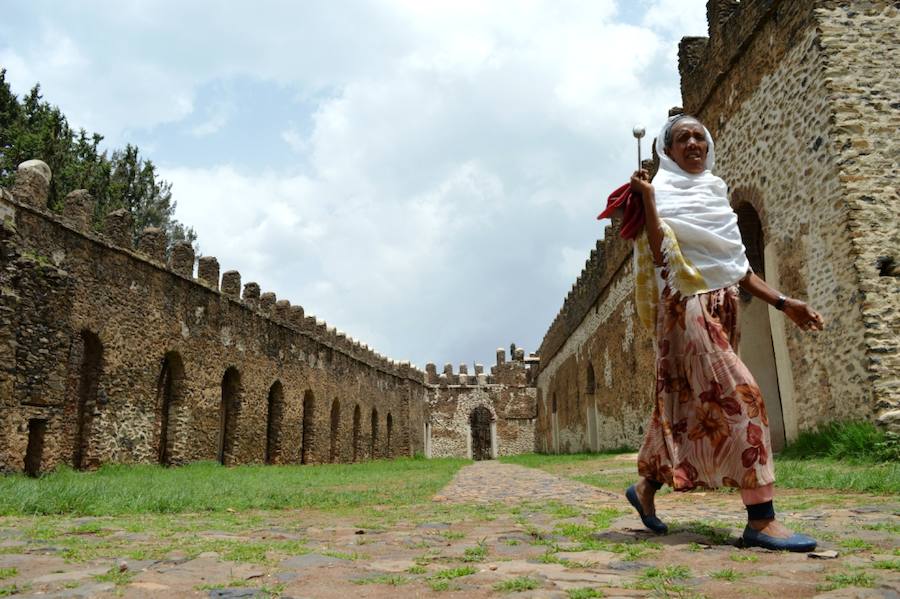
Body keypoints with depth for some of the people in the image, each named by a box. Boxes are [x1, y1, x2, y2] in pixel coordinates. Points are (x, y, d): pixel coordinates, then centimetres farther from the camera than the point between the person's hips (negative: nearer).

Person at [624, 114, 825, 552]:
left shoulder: (715, 192, 21)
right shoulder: (663, 192, 1)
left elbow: (735, 265, 19)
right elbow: (659, 255, -13)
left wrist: (783, 303, 14)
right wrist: (647, 202, -18)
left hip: (721, 307, 8)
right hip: (687, 305, -7)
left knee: (688, 405, 7)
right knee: (739, 397, -17)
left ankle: (646, 486, 21)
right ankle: (761, 519, -15)